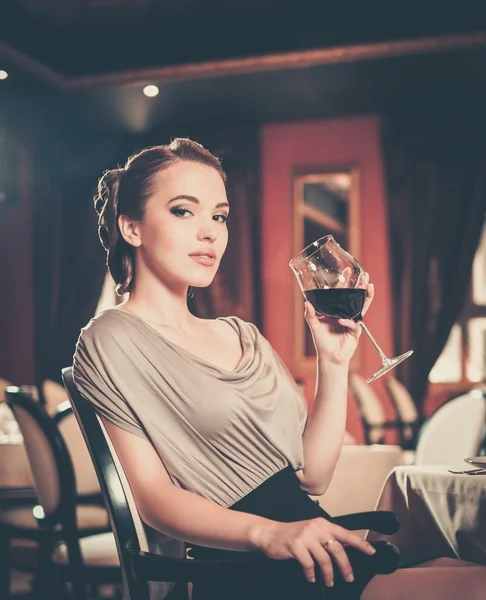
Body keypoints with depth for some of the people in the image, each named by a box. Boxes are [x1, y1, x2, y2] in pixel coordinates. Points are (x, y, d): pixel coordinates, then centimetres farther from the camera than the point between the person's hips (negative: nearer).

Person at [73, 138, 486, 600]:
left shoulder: (243, 336, 18)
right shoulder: (111, 341, -1)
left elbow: (312, 475, 13)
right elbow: (153, 497, -10)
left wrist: (334, 360, 3)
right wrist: (267, 533, -25)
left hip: (314, 554, 7)